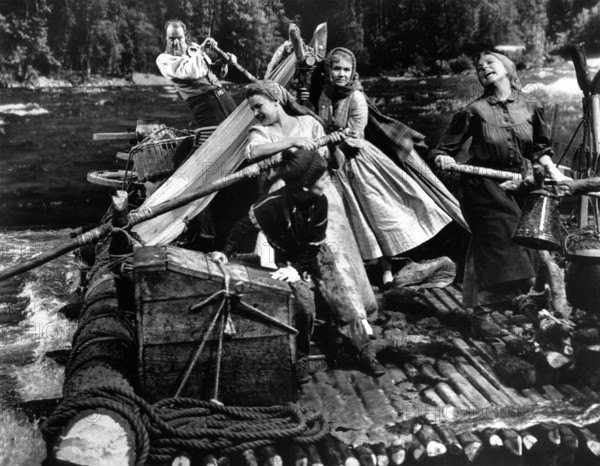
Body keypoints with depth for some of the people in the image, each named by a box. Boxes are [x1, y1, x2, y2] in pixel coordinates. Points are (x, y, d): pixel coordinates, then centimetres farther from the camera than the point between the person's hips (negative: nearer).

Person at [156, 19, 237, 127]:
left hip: (223, 95, 6)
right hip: (202, 101, -6)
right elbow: (191, 72, -19)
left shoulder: (193, 47, 17)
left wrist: (223, 62, 9)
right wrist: (201, 50, -10)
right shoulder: (163, 59, -2)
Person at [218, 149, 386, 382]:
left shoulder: (320, 201, -18)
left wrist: (299, 268, -19)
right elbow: (245, 226, -15)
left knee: (338, 301, -7)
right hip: (286, 260, -3)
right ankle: (300, 358, 0)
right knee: (305, 305, -22)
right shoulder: (274, 203, -29)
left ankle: (365, 354, 5)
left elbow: (315, 243, -11)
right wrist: (226, 252, -13)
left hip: (309, 260, 3)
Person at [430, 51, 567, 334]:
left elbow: (540, 148, 14)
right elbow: (445, 148, -4)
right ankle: (481, 313, 8)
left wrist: (550, 168, -2)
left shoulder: (530, 106, 4)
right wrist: (442, 158, -25)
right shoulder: (474, 111, -6)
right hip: (485, 188, -4)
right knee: (492, 248, -4)